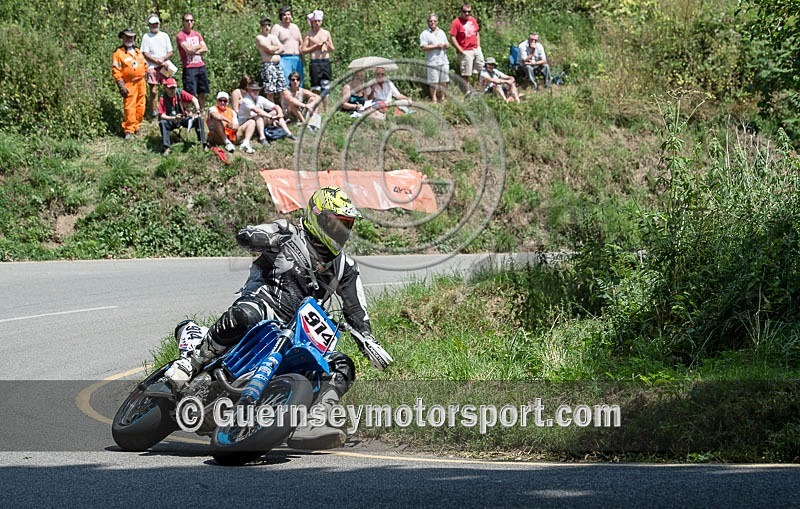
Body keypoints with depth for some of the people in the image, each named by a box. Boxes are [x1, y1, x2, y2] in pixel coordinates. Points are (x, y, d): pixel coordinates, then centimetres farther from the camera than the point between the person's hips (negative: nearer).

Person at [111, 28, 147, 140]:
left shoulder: (138, 51, 16)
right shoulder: (118, 53, -5)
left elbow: (145, 65, 26)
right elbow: (116, 71, -9)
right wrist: (121, 86, -14)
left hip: (141, 83, 6)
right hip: (129, 84, -6)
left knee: (140, 107, 8)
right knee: (129, 108, -8)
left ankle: (136, 127, 21)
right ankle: (129, 131, -4)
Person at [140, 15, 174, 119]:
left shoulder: (164, 35, 14)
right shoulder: (146, 37, 7)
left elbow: (170, 52, 11)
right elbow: (145, 53, 0)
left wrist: (163, 59, -7)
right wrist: (156, 60, -13)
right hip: (152, 67, -2)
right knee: (153, 91, -7)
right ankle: (155, 115, -3)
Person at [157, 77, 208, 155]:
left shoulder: (181, 93, -7)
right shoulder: (163, 99, -13)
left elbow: (194, 99, -13)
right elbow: (162, 115, -18)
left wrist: (197, 111, -28)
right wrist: (174, 118, -34)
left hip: (184, 119, 2)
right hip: (171, 122, -2)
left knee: (199, 120, -21)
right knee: (162, 123, -33)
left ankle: (204, 144, -22)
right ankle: (167, 147, -34)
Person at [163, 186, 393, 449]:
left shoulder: (345, 267, 20)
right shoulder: (287, 233, 6)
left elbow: (356, 311, 24)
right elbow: (244, 236, -7)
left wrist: (369, 342, 8)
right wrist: (277, 240, -21)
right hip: (265, 304, -6)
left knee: (342, 368, -11)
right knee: (245, 315, -42)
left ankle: (304, 427, -27)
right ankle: (190, 361, -29)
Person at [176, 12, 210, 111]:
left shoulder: (197, 35, 16)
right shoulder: (180, 36, -5)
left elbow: (205, 48, 6)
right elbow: (188, 49, -16)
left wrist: (194, 51, -10)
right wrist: (199, 46, 1)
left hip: (201, 66, 6)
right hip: (189, 68, -6)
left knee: (202, 93, 9)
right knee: (191, 94, -9)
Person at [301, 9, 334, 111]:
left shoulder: (326, 33, 12)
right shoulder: (309, 35, 2)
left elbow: (332, 49, 14)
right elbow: (303, 50, -3)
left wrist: (328, 45, -7)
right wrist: (316, 46, -9)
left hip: (326, 61, 3)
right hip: (314, 62, -3)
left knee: (325, 87, 4)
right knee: (315, 89, -5)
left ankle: (326, 110, 8)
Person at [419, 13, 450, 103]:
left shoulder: (441, 32, 19)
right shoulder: (425, 34, -2)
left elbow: (447, 44, 27)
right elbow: (423, 47, -12)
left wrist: (446, 45, 1)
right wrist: (436, 46, -14)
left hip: (444, 61, 5)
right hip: (432, 61, -5)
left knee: (443, 82, 6)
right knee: (433, 82, -5)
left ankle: (442, 98, 14)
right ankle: (434, 99, 1)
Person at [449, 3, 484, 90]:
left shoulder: (473, 20, 10)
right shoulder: (456, 22, -11)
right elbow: (452, 38, -13)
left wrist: (478, 46, 11)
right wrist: (461, 51, -16)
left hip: (476, 50, 7)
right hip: (466, 52, -7)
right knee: (466, 75, -3)